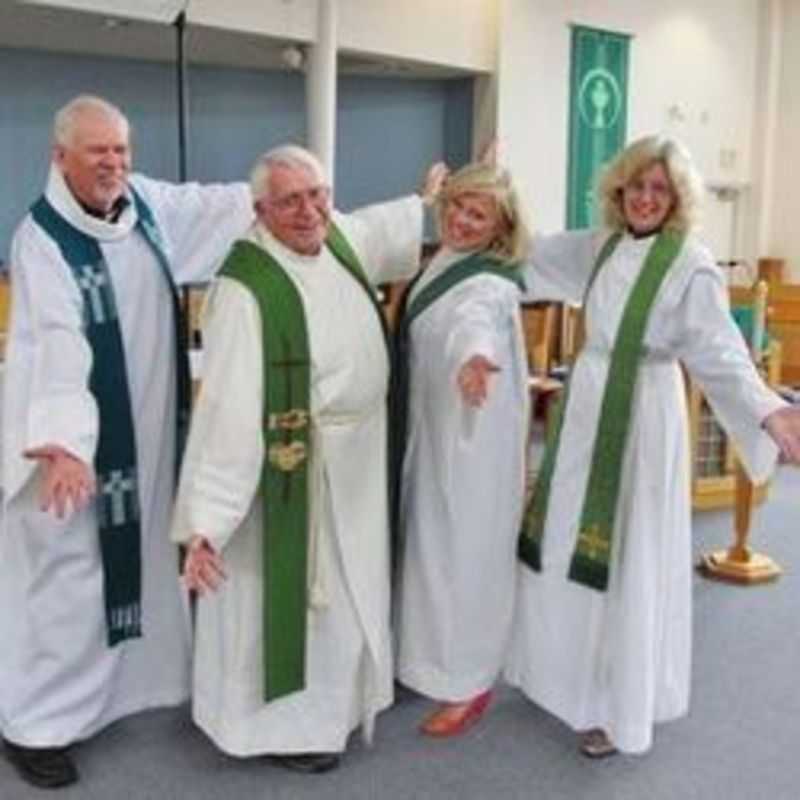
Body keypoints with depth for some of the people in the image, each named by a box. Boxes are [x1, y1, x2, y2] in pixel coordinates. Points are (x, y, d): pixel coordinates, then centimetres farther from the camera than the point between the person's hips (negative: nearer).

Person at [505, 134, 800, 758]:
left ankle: (618, 705, 14)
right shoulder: (598, 247, 7)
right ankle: (570, 672, 33)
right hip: (586, 406, 7)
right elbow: (533, 253, 22)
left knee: (626, 557, 0)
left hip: (643, 415, -7)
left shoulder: (692, 264, -13)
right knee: (567, 545, 15)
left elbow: (718, 350, -19)